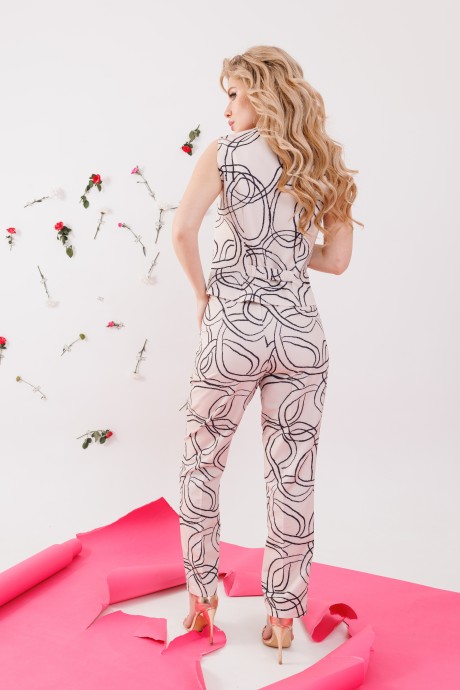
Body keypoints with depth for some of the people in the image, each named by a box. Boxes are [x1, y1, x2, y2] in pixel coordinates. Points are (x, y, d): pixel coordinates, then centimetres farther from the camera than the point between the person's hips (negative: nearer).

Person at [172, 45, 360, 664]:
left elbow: (183, 229, -19)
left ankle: (202, 602, 29)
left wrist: (202, 291, -4)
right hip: (300, 331, 4)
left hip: (233, 329, -3)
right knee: (293, 477, 11)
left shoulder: (224, 153, -5)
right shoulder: (324, 163, 6)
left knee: (201, 465, 17)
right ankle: (282, 618, 25)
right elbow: (337, 259, 7)